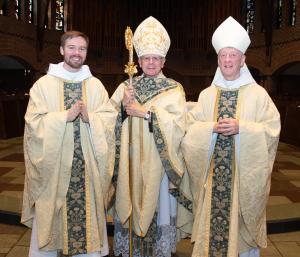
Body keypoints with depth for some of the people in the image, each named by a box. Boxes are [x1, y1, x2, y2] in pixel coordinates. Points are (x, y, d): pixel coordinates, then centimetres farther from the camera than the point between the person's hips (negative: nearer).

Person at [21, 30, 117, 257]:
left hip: (87, 165, 2)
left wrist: (89, 117, -17)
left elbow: (110, 118, 1)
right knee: (51, 213, 8)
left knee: (87, 210, 8)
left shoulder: (95, 85, 7)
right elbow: (34, 121, -7)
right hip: (54, 164, -1)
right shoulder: (44, 84, 1)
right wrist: (66, 116, -18)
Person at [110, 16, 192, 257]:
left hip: (158, 161, -2)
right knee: (129, 204, 9)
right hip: (130, 161, 3)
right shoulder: (126, 86, 9)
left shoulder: (174, 89, -1)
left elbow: (177, 125, -14)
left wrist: (145, 112, -19)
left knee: (156, 206, 5)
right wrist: (124, 105, -16)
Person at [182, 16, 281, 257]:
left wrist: (241, 127, -19)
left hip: (244, 171, -2)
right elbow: (190, 126, 2)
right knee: (212, 218, 7)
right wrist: (212, 127, -15)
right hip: (213, 172, 2)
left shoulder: (258, 93, -1)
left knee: (241, 221, 6)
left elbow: (272, 128, -6)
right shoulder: (207, 94, 7)